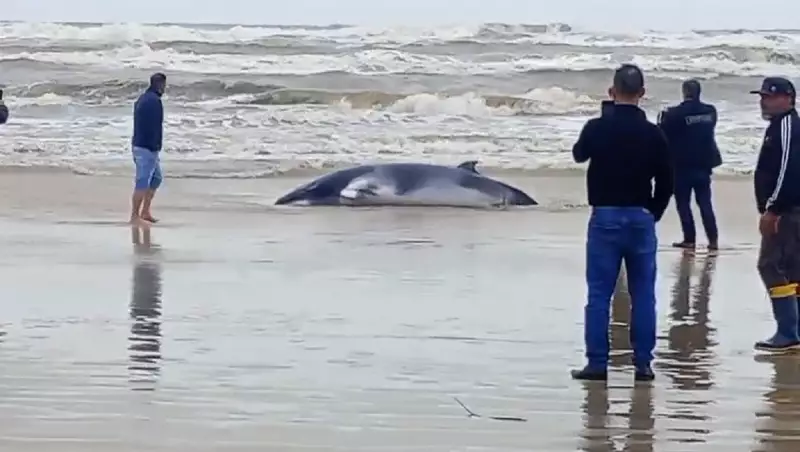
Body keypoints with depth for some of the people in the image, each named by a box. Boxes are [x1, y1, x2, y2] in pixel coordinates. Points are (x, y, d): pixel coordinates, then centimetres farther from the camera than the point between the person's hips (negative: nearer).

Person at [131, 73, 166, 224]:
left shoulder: (142, 98, 16)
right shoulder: (154, 101, -16)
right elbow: (155, 127, -21)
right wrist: (155, 148, -21)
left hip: (138, 145, 10)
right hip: (148, 148, -10)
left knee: (156, 178, 18)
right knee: (143, 182, -7)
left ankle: (145, 212, 20)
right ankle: (135, 216, -5)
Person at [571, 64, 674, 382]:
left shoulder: (597, 128, -7)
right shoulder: (653, 134, -4)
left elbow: (579, 155, 15)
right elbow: (666, 182, 1)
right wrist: (652, 214, 13)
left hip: (605, 217, -1)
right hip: (641, 218, 1)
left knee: (599, 294, 2)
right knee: (643, 294, 7)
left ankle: (597, 363, 0)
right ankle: (643, 364, 7)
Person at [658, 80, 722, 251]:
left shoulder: (676, 113, -16)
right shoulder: (710, 111, 0)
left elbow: (663, 133, -9)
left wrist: (663, 117, 11)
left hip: (682, 165, -4)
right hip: (704, 163, 4)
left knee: (683, 203, 6)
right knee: (705, 202, 9)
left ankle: (689, 239, 3)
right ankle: (713, 239, 4)